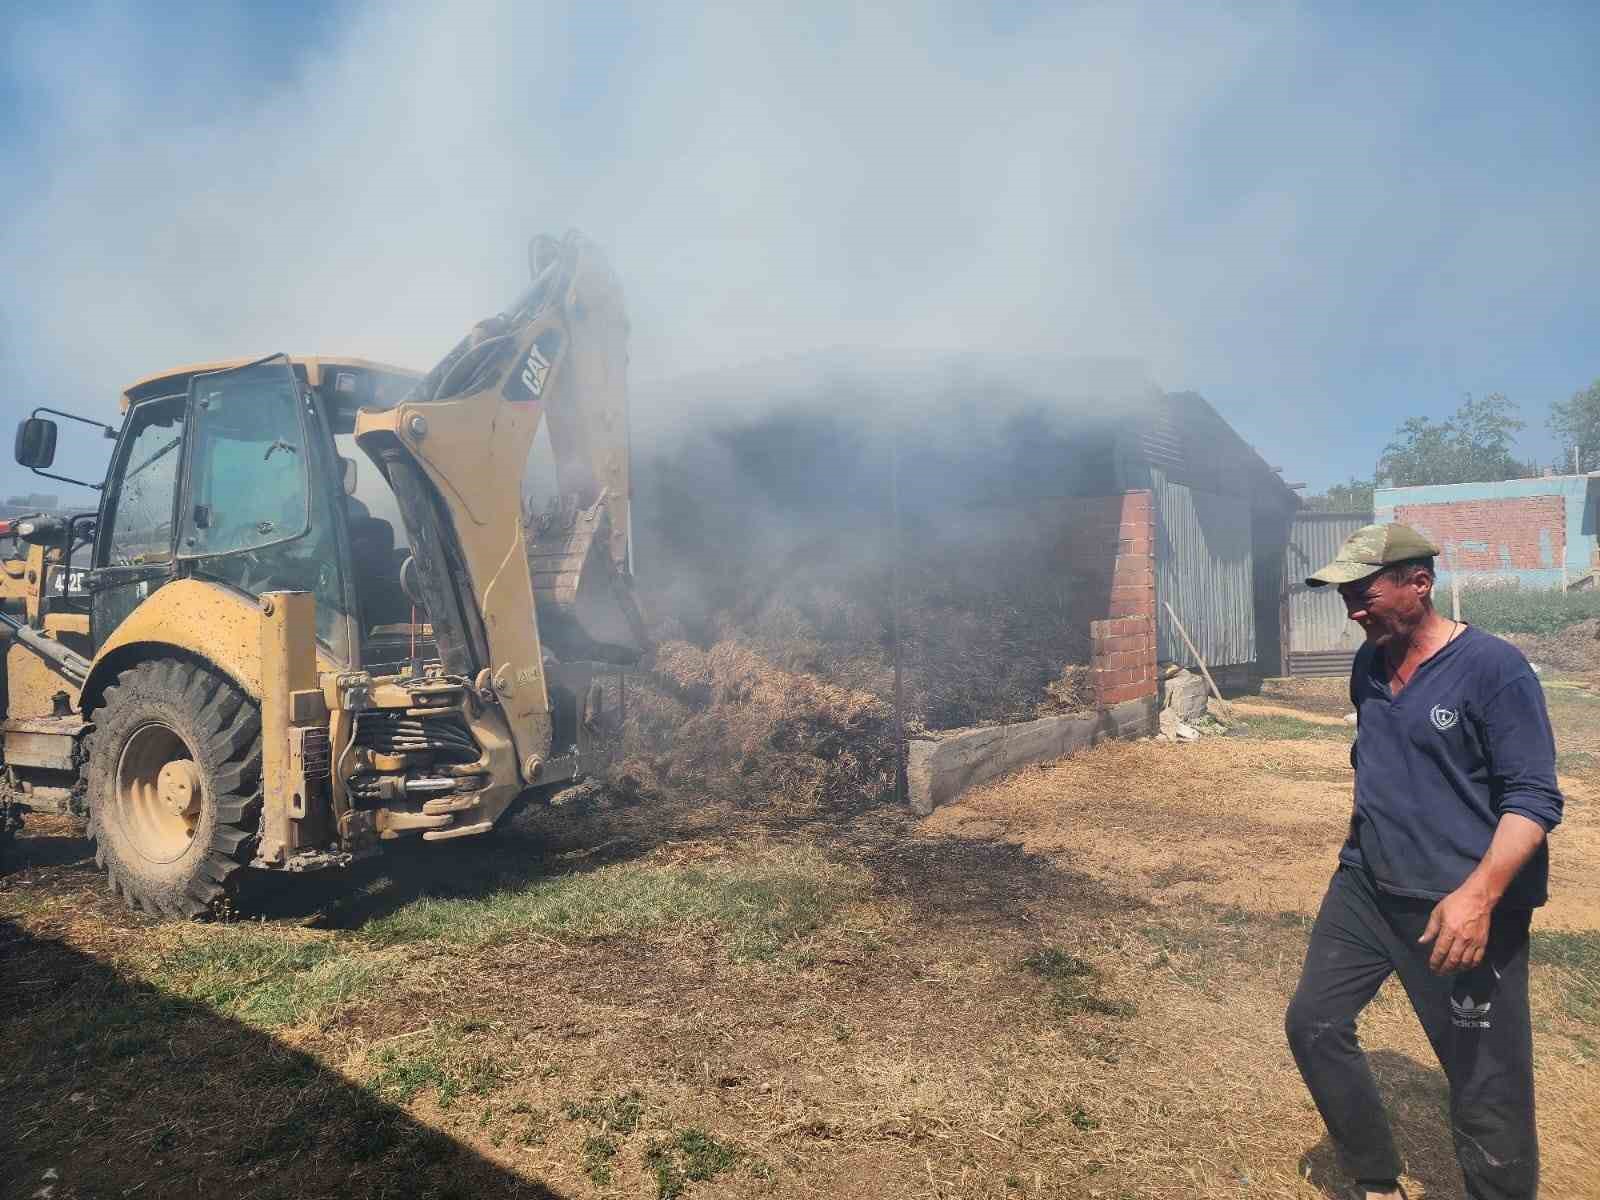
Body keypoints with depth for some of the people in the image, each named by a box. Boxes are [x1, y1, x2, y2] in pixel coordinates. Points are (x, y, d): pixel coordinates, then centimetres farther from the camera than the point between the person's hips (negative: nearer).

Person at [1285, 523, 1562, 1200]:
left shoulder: (1494, 669, -15)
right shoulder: (1367, 666, 6)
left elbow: (1535, 799, -17)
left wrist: (1478, 895, -29)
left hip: (1461, 905, -7)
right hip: (1365, 887, 7)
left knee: (1485, 1082, 4)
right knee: (1313, 1022, 7)